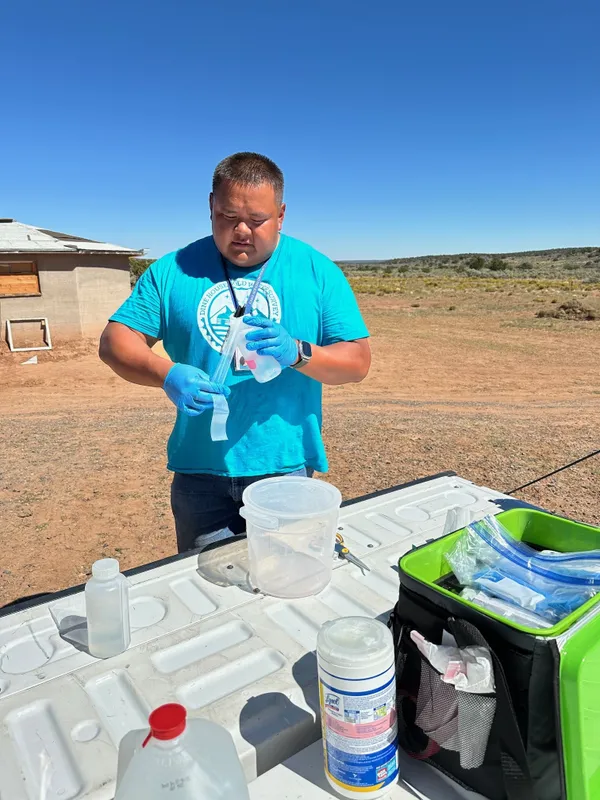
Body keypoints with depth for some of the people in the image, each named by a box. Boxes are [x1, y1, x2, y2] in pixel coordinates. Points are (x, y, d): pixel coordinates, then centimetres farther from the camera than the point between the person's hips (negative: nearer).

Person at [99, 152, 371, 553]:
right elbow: (115, 342, -1)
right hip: (199, 471, 1)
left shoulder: (318, 271, -1)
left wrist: (298, 353, -24)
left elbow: (358, 362, -4)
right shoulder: (174, 270, 1)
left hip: (286, 465, 0)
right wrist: (168, 374, -22)